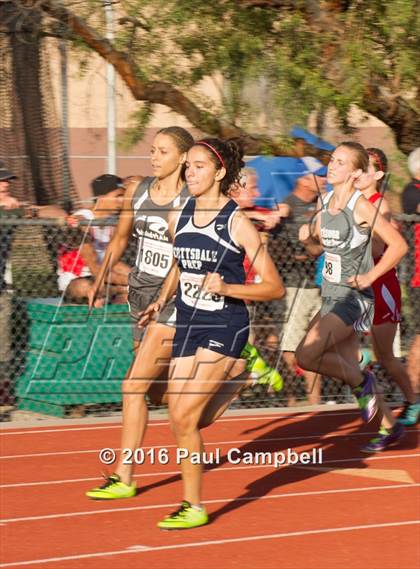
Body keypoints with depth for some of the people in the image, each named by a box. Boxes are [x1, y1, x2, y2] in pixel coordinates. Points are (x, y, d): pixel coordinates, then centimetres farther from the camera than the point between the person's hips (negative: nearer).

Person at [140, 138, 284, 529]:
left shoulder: (237, 223, -12)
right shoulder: (178, 219, 6)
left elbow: (275, 287, -10)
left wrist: (226, 288, -23)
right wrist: (162, 300, 12)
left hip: (224, 328, -6)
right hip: (187, 326, 6)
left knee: (184, 415, -15)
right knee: (178, 420, 4)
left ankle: (195, 510, -2)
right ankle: (189, 502, 18)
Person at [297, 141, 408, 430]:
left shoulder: (361, 206, -14)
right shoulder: (325, 202, 7)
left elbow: (399, 245, -15)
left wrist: (369, 277, -16)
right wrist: (307, 237, -4)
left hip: (354, 296, -8)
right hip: (331, 295, 8)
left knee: (306, 355, -18)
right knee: (350, 367, 12)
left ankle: (361, 382, 5)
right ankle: (391, 424, 27)